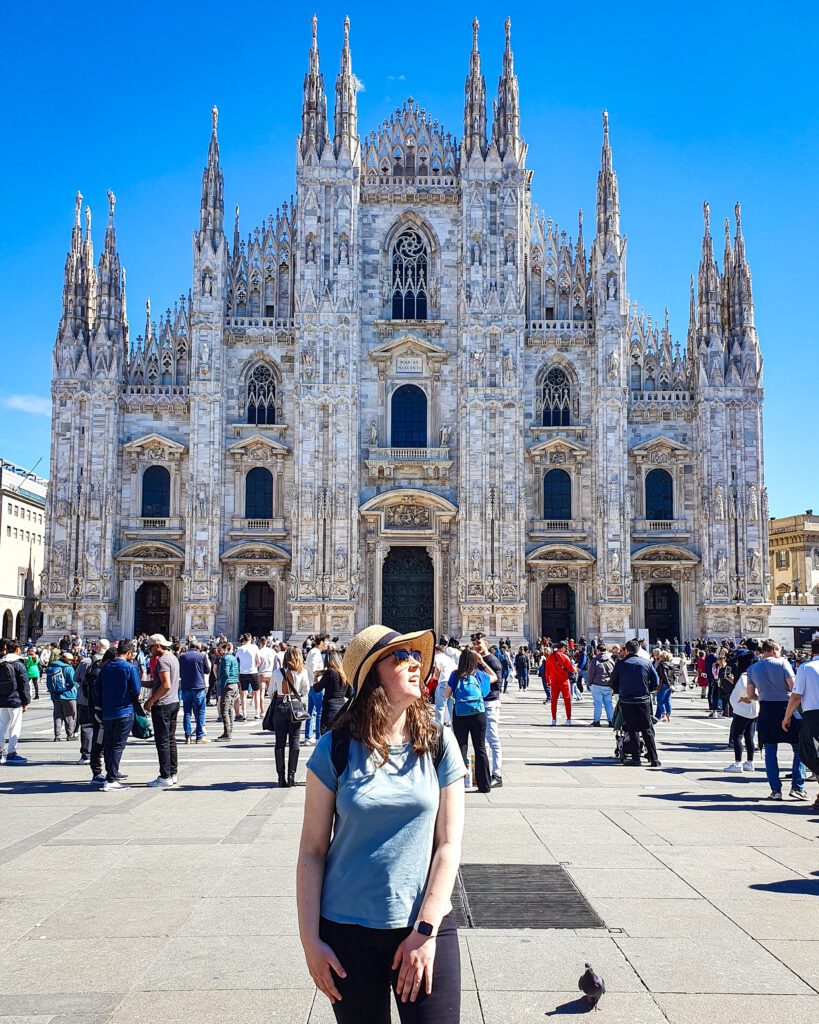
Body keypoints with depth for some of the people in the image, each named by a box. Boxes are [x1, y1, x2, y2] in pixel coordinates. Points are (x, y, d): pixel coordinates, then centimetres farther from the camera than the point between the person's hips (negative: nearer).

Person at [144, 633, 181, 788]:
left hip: (162, 705, -10)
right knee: (171, 739, 14)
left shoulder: (162, 660, -16)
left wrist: (151, 700, -18)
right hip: (174, 702, 10)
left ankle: (165, 777, -2)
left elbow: (166, 685, -24)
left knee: (162, 741, -5)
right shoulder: (173, 658, 14)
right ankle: (172, 774, 19)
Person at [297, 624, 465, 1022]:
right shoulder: (337, 748, -7)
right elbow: (312, 850, -3)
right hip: (349, 930, 0)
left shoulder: (438, 744, -4)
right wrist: (310, 940, -5)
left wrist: (425, 931, -9)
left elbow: (449, 844, -4)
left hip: (427, 927, 1)